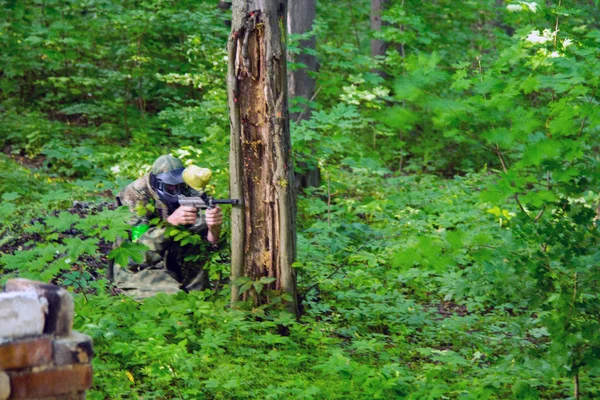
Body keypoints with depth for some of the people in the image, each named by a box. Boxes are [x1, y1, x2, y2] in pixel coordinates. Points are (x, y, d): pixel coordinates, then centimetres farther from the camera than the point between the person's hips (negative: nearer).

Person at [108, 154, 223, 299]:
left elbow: (210, 242, -12)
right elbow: (139, 244, -28)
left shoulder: (188, 195, -7)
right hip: (137, 269, -5)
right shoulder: (134, 198, -18)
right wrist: (171, 221, -40)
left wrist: (213, 227, -36)